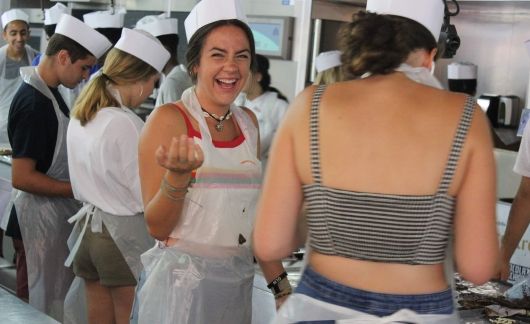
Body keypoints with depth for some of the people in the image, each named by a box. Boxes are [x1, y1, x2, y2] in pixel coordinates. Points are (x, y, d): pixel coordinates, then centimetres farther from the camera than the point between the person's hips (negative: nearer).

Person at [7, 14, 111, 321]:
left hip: (59, 204, 9)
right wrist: (78, 189, -20)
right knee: (50, 292, 6)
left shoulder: (48, 90, 4)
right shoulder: (34, 103, -24)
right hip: (45, 208, -9)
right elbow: (22, 177, -25)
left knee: (61, 284, 20)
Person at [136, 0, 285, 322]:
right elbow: (157, 227, -12)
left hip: (239, 281, 6)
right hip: (181, 282, -5)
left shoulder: (249, 121, 6)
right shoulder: (169, 119, -11)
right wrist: (178, 174, -29)